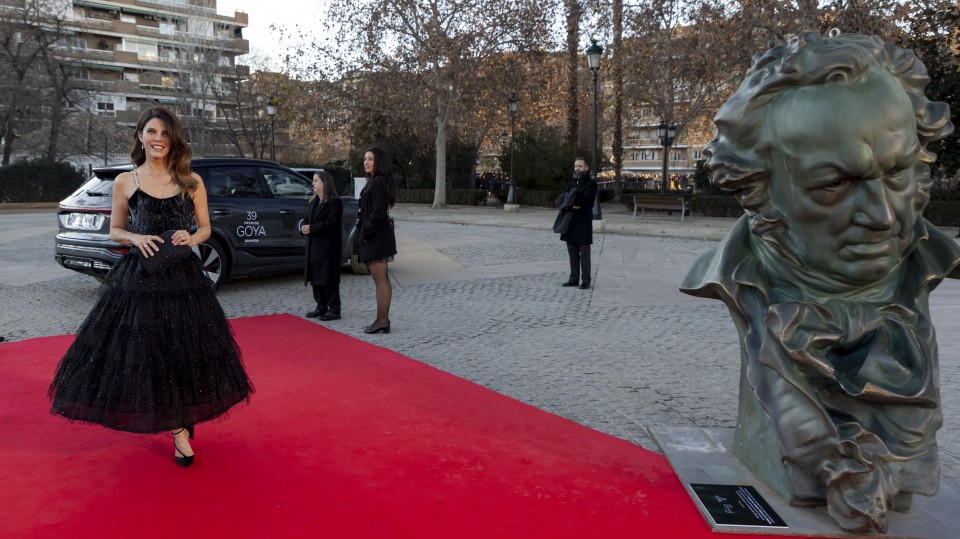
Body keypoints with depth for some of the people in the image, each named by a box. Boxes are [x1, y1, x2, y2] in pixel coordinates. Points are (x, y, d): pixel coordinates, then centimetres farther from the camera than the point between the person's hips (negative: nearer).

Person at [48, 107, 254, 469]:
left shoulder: (191, 182, 4)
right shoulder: (125, 182, 3)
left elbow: (205, 227, 10)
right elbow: (115, 231, 9)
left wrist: (192, 238, -11)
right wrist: (136, 238, -11)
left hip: (182, 277, 0)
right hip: (137, 278, 0)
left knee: (184, 351, 3)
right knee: (142, 350, 0)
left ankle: (179, 429, 20)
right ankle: (179, 425, 16)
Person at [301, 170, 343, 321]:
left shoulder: (335, 202, -9)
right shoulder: (312, 202, 17)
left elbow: (332, 223, -17)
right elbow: (306, 219, 19)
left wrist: (312, 228, -19)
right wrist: (304, 228, -4)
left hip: (328, 247, -8)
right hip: (313, 246, 8)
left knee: (329, 278, -6)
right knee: (316, 278, 10)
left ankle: (334, 310, 0)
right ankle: (321, 307, 20)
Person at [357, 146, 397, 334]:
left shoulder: (379, 182, -15)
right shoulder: (374, 182, 17)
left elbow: (377, 212, -21)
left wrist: (367, 232, -16)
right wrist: (364, 230, 14)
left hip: (376, 236, -11)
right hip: (377, 235, 11)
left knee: (380, 279, -6)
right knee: (382, 279, 12)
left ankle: (381, 321, -2)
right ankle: (384, 320, 18)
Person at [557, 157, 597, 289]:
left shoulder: (591, 184, -4)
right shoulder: (571, 182, 14)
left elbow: (583, 200, -18)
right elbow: (559, 199, 3)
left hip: (583, 224, -6)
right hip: (570, 223, 6)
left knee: (584, 254, -2)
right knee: (572, 253, 10)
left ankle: (585, 281, 1)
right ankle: (574, 279, 17)